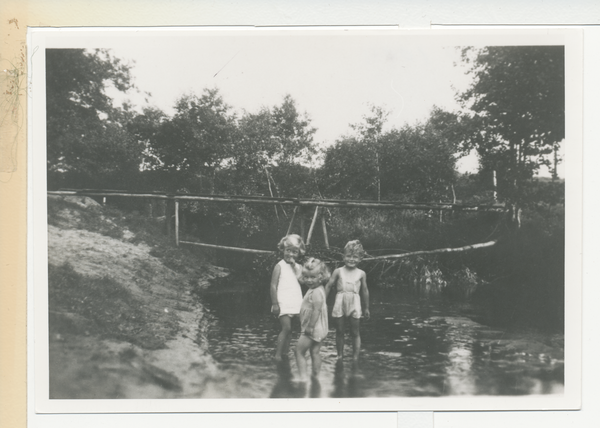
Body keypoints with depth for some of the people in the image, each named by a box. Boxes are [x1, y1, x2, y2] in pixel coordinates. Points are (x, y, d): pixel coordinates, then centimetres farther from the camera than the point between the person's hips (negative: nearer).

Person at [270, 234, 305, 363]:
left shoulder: (298, 267, 12)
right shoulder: (280, 266, -4)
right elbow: (273, 285, -7)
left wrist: (294, 266, -2)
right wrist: (274, 303, -11)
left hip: (296, 302, 5)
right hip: (283, 303, -5)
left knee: (289, 329, 8)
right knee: (286, 328, -13)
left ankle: (285, 353, 15)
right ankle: (278, 354, -7)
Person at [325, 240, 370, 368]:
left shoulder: (361, 273, 4)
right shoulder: (338, 271, 2)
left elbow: (365, 291, 10)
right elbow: (329, 286, 7)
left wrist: (367, 308, 14)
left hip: (354, 303, 0)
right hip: (340, 302, 0)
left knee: (355, 332, 3)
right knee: (339, 331, 6)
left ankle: (355, 358, 9)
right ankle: (340, 355, 17)